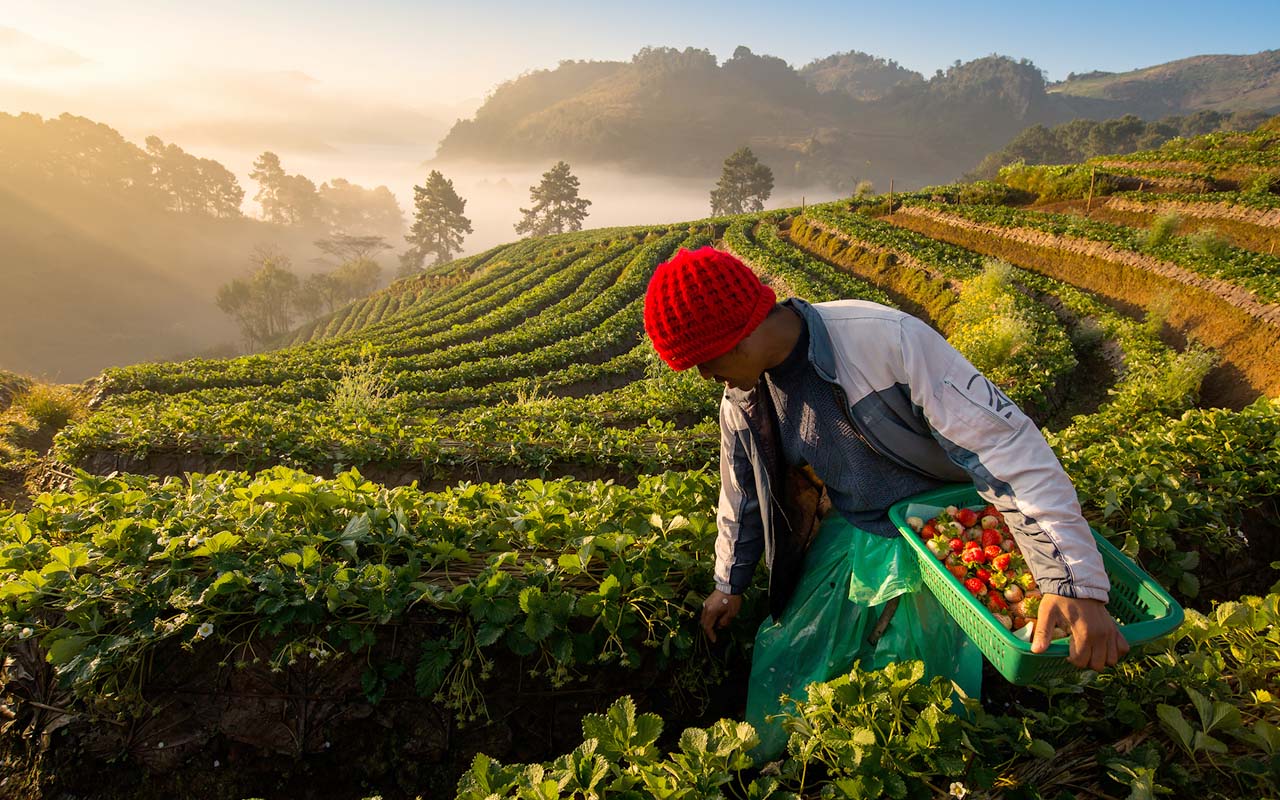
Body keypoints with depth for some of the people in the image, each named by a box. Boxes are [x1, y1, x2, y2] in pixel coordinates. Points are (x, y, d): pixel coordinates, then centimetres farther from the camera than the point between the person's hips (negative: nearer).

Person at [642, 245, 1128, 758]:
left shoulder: (887, 339, -32)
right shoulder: (742, 398, -9)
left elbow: (1005, 442, -33)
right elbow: (742, 493, 9)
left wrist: (1074, 581, -39)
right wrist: (729, 584, 21)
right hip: (848, 539, 5)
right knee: (780, 677, 11)